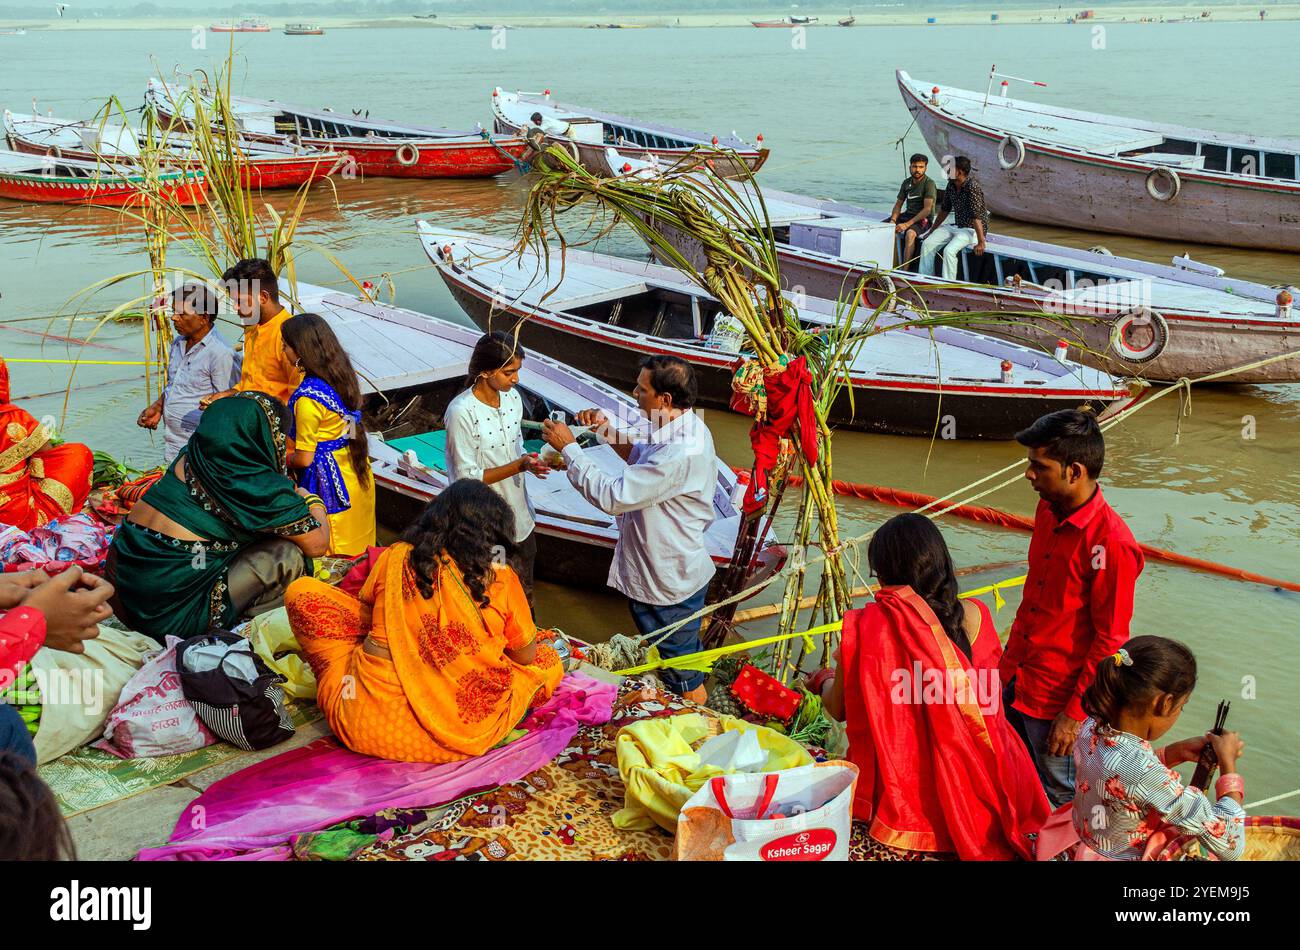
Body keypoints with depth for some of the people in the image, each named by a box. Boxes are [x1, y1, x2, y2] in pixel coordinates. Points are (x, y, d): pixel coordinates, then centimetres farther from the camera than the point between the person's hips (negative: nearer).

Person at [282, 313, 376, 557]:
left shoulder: (307, 398, -24)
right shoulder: (342, 375, -1)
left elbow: (304, 459, -18)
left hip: (329, 482, -8)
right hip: (358, 474, 8)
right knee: (358, 554, 19)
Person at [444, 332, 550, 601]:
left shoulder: (512, 397, -3)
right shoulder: (461, 412, -24)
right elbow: (467, 477, -21)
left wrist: (531, 460, -12)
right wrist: (520, 466, -28)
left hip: (520, 517, 6)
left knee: (524, 597, 24)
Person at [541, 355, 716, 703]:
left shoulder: (681, 453, -35)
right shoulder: (683, 429, -2)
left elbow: (613, 496, -33)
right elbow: (644, 461, 17)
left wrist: (569, 448, -22)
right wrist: (609, 432, 1)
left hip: (668, 583, -10)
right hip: (669, 571, 10)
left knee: (683, 677, 11)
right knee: (682, 657, 29)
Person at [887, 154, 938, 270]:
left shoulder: (929, 183, -12)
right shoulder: (907, 182, 9)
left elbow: (927, 209, -20)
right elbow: (898, 204, 14)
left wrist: (907, 224, -25)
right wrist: (893, 220, -7)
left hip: (923, 219, -7)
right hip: (907, 214, 7)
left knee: (910, 233, -38)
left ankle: (904, 270, -38)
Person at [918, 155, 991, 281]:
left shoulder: (972, 187, -23)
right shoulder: (951, 185, 3)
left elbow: (976, 217, -26)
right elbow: (944, 210, 15)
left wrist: (981, 243, -26)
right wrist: (932, 231, 19)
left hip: (972, 229, -8)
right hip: (955, 226, 8)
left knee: (949, 250, -30)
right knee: (927, 244, -6)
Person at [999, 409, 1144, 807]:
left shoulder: (1111, 543, -25)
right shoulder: (1048, 510, 0)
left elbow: (1110, 641, -19)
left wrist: (1074, 714, -15)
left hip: (1060, 699, -7)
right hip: (1018, 682, 8)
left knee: (1061, 804, 12)